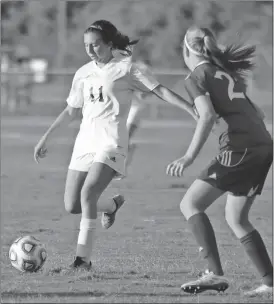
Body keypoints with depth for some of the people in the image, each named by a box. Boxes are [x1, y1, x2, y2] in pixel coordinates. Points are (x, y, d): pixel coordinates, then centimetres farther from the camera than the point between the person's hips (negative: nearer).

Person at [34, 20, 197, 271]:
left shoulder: (125, 68, -1)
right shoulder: (83, 73, 14)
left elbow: (161, 91, -5)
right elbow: (71, 110, 24)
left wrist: (194, 111, -14)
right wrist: (45, 138, 22)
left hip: (111, 140, -6)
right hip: (85, 140, 6)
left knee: (88, 192, -26)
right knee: (71, 206, 0)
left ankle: (84, 258, -20)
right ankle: (113, 205, 31)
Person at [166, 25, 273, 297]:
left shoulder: (196, 77, 0)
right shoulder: (226, 72, 23)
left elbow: (207, 115, -16)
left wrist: (189, 157, -19)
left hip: (239, 147, -8)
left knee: (190, 204, -1)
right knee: (236, 218, 16)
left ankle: (215, 274, -12)